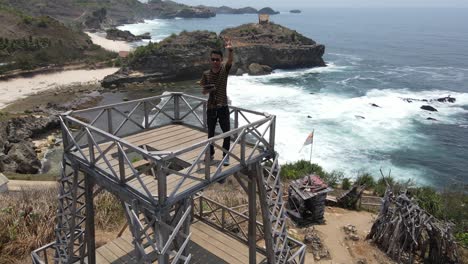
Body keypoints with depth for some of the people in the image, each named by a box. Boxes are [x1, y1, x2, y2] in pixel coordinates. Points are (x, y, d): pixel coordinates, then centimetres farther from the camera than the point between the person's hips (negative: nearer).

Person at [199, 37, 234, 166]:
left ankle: (226, 156, 17)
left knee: (227, 133, 1)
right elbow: (203, 91, 8)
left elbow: (230, 60, -25)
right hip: (210, 108, 2)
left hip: (223, 108, -2)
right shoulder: (206, 74, 1)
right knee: (210, 133, 14)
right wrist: (207, 90, -17)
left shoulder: (225, 69, -4)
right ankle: (211, 154, 32)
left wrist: (230, 49, -46)